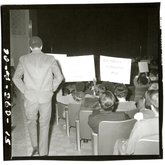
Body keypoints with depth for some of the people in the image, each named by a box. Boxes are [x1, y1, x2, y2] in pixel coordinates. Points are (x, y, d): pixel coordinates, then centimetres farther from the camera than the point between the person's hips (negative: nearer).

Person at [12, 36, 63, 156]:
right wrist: (52, 89, 7)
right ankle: (43, 153, 18)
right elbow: (59, 77, -2)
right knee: (44, 124, 13)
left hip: (30, 97, 0)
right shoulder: (50, 59, 0)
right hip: (46, 97, 0)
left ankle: (35, 146, 15)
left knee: (31, 121, 23)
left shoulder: (24, 59, 0)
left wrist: (24, 90, 7)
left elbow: (16, 78, 0)